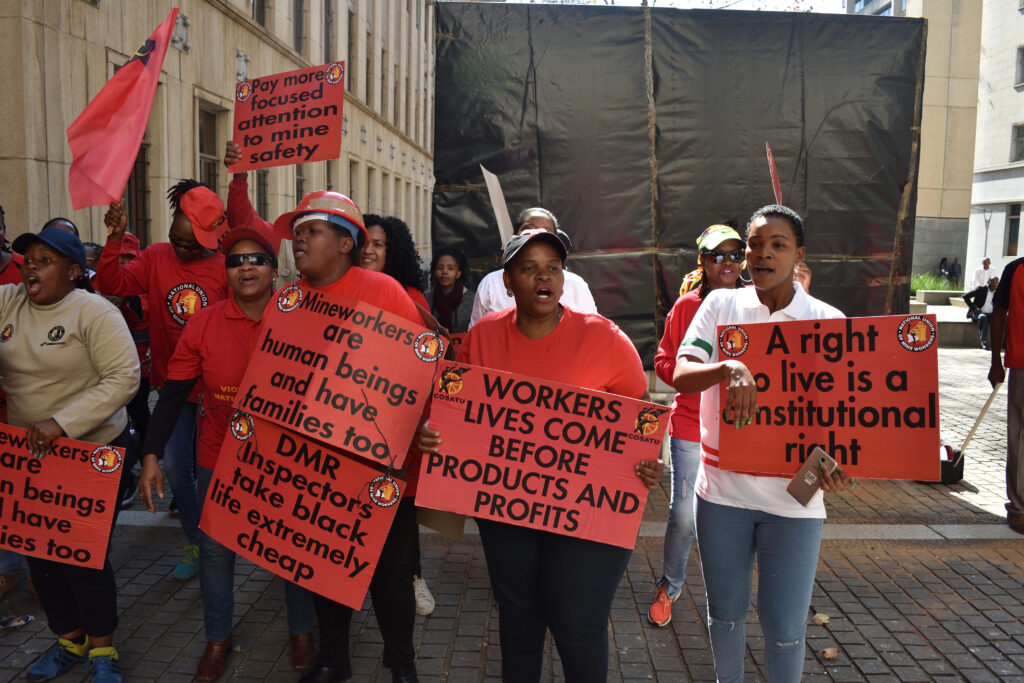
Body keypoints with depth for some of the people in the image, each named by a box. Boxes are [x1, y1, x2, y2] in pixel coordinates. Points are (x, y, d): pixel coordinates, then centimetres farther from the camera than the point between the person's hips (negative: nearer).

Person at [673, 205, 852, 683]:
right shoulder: (720, 305, -1)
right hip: (722, 489, 1)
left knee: (784, 625, 6)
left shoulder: (827, 321, -2)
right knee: (725, 612, 17)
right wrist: (728, 367, -32)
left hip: (793, 496, -1)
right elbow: (681, 375, -11)